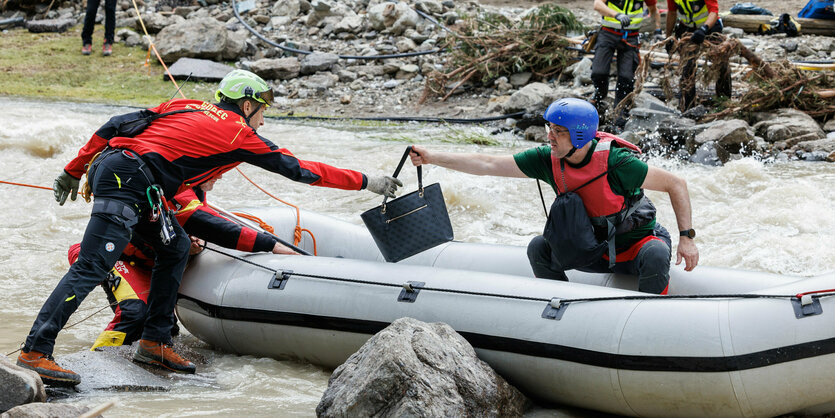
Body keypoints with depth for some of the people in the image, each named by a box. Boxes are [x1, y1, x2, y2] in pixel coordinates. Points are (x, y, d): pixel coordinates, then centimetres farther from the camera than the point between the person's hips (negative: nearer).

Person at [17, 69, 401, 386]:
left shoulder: (186, 108, 24)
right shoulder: (239, 135, 7)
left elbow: (115, 125, 19)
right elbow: (300, 169, 11)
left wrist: (74, 170, 23)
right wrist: (367, 183, 19)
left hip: (107, 166, 9)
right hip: (130, 182, -9)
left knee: (175, 248, 17)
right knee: (92, 266, -13)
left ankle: (154, 342, 17)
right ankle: (34, 352, -18)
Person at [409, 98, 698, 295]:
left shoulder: (615, 162, -28)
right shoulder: (548, 160, -12)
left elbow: (676, 184, -19)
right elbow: (488, 165, -9)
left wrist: (687, 237, -25)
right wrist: (433, 158, -12)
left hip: (639, 243, -5)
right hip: (596, 249, 5)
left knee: (655, 256, -37)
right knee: (539, 248, -13)